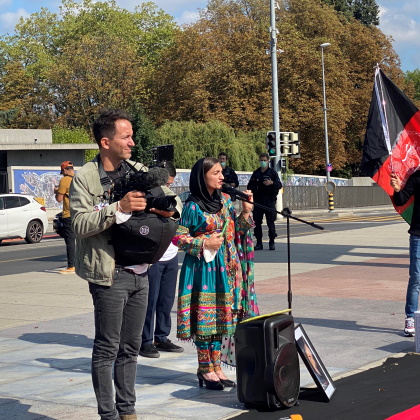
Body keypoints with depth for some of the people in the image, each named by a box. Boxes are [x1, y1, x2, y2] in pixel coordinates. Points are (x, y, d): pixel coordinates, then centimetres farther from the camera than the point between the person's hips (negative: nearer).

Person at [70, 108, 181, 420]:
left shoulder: (138, 171, 8)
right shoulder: (84, 178, -7)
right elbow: (80, 224, -17)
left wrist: (166, 207, -8)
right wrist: (119, 207, -25)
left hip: (140, 273, 6)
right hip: (110, 275, -6)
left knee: (131, 347, 14)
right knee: (107, 348, 1)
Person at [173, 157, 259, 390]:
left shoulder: (225, 200, 8)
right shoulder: (192, 206, -10)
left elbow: (236, 230, 13)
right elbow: (178, 237, -9)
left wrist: (246, 212, -2)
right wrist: (204, 243, -15)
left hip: (223, 268, 6)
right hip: (202, 266, -6)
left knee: (219, 317, 10)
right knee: (204, 316, -1)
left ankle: (216, 367, 19)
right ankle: (205, 369, 11)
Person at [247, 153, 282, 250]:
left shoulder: (272, 172, 6)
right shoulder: (256, 173, 14)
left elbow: (279, 185, -2)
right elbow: (249, 186, 21)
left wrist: (272, 183, -19)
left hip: (269, 201, -3)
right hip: (257, 201, 3)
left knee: (270, 222, -4)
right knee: (257, 222, -1)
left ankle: (272, 242, 4)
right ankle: (259, 242, 5)